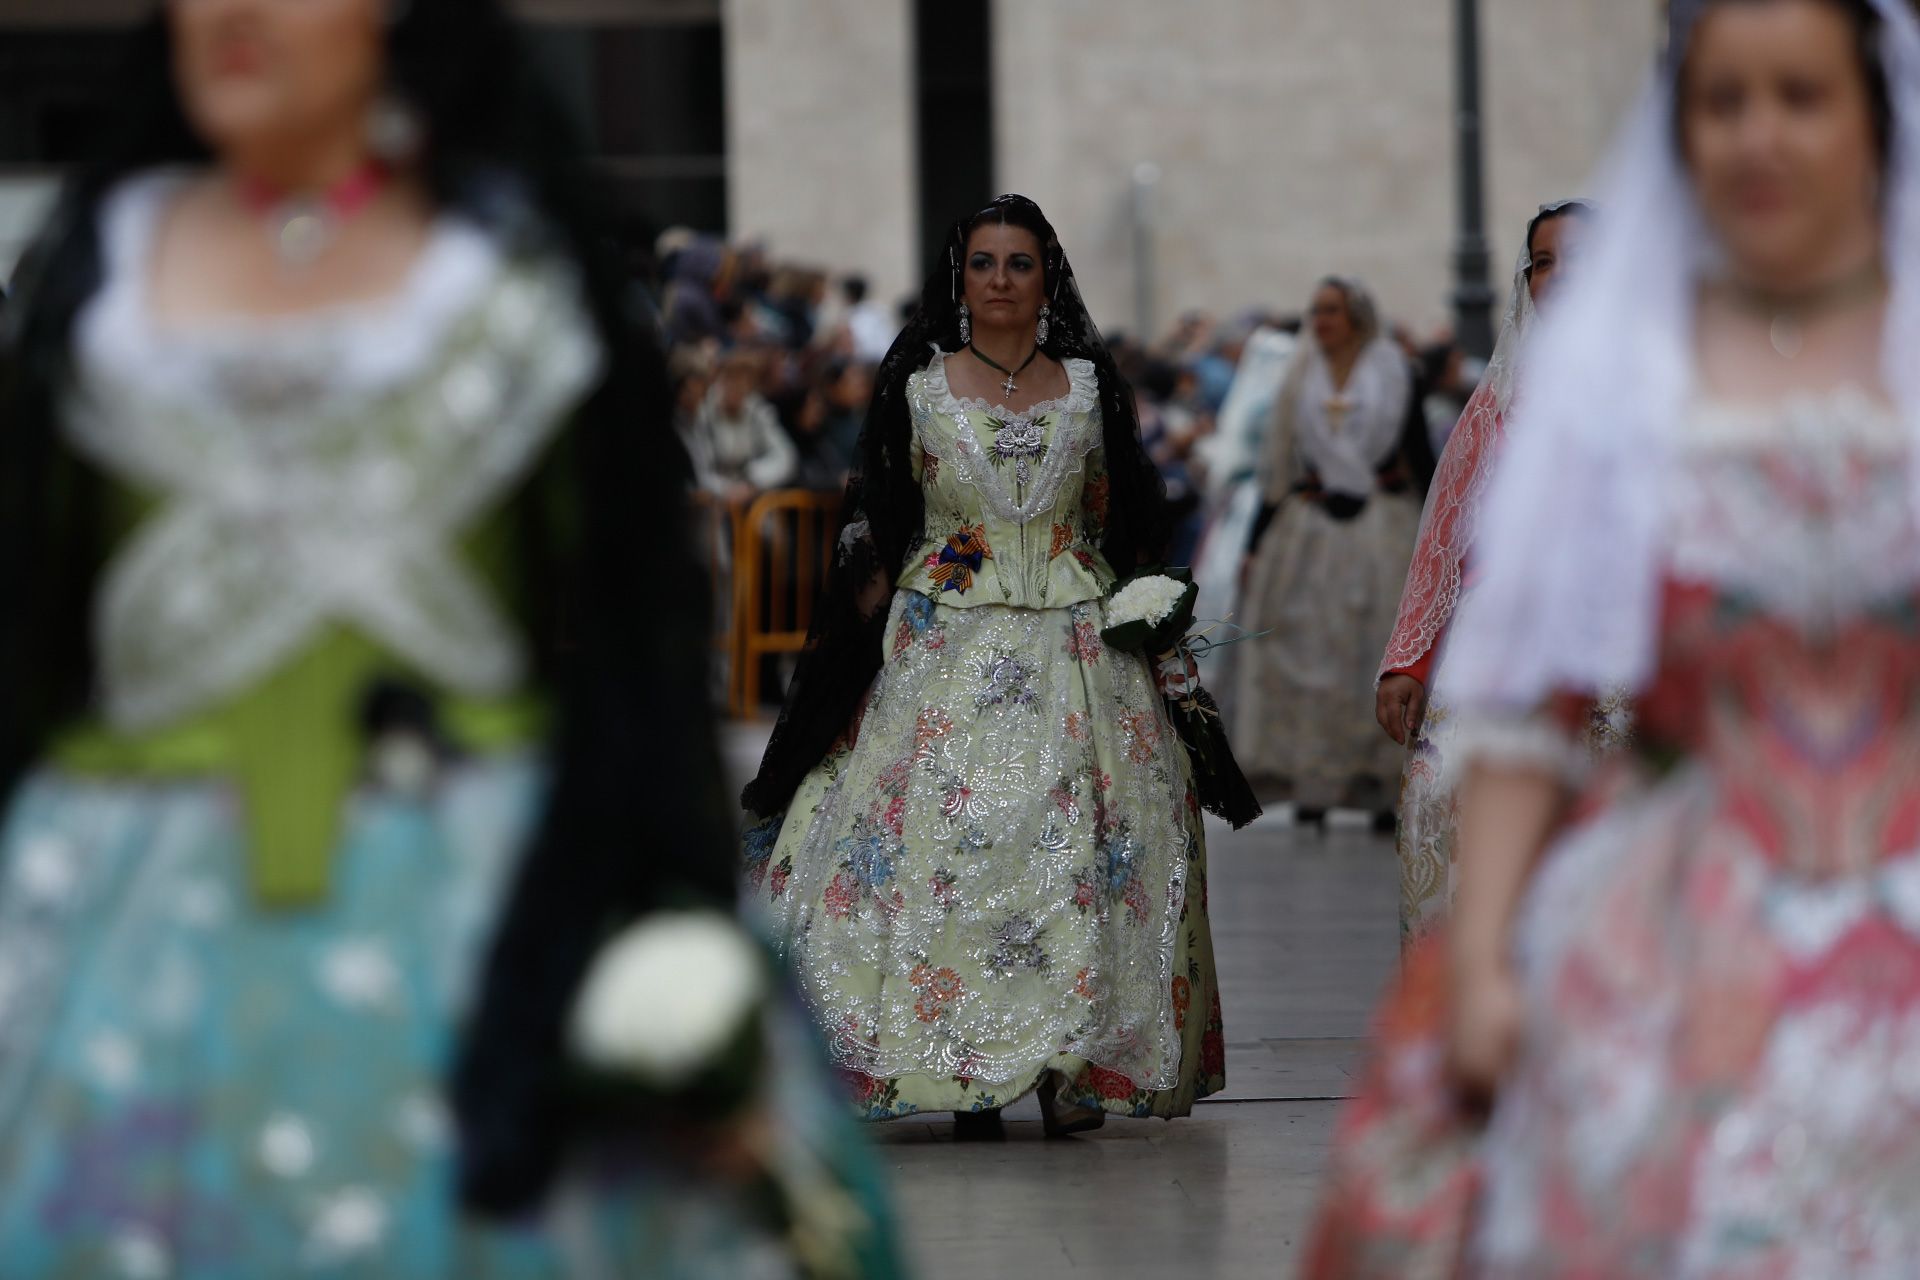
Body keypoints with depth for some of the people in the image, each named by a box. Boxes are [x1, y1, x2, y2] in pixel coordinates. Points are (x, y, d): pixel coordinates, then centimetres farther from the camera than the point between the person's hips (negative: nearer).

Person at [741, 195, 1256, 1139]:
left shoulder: (1089, 386, 10)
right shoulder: (918, 386, 6)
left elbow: (1122, 523, 13)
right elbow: (878, 529, 6)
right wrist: (870, 633, -1)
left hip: (1075, 641, 1)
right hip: (947, 641, -1)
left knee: (1080, 836, -8)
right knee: (944, 832, -10)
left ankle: (1073, 1064, -4)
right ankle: (963, 1067, -5)